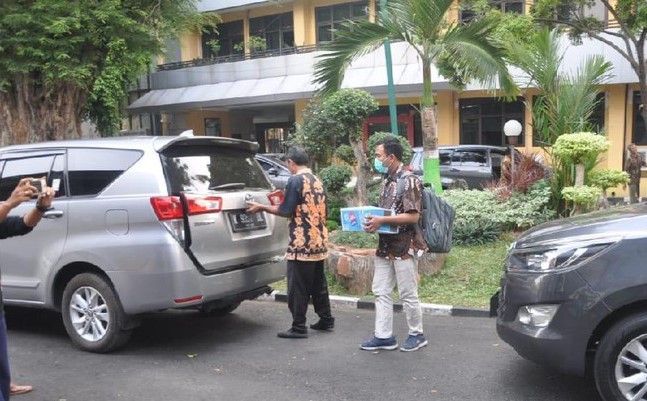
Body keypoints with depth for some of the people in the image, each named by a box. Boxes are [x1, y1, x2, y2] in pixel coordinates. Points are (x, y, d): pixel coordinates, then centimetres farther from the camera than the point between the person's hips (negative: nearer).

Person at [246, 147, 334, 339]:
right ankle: (326, 319, 25)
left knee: (298, 287, -1)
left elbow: (286, 211, -12)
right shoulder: (317, 180, 11)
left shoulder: (295, 180, -11)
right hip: (319, 241, 8)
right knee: (318, 283, 17)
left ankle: (299, 328, 3)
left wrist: (261, 207, 0)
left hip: (302, 243, -8)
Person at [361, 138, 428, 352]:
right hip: (385, 246, 8)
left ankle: (417, 335, 18)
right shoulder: (387, 181, 13)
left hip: (404, 247, -8)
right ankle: (383, 336, 16)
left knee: (408, 294, 2)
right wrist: (371, 220, 1)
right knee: (381, 292, 8)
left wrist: (381, 221, -22)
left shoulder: (409, 181, -13)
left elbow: (413, 216, -20)